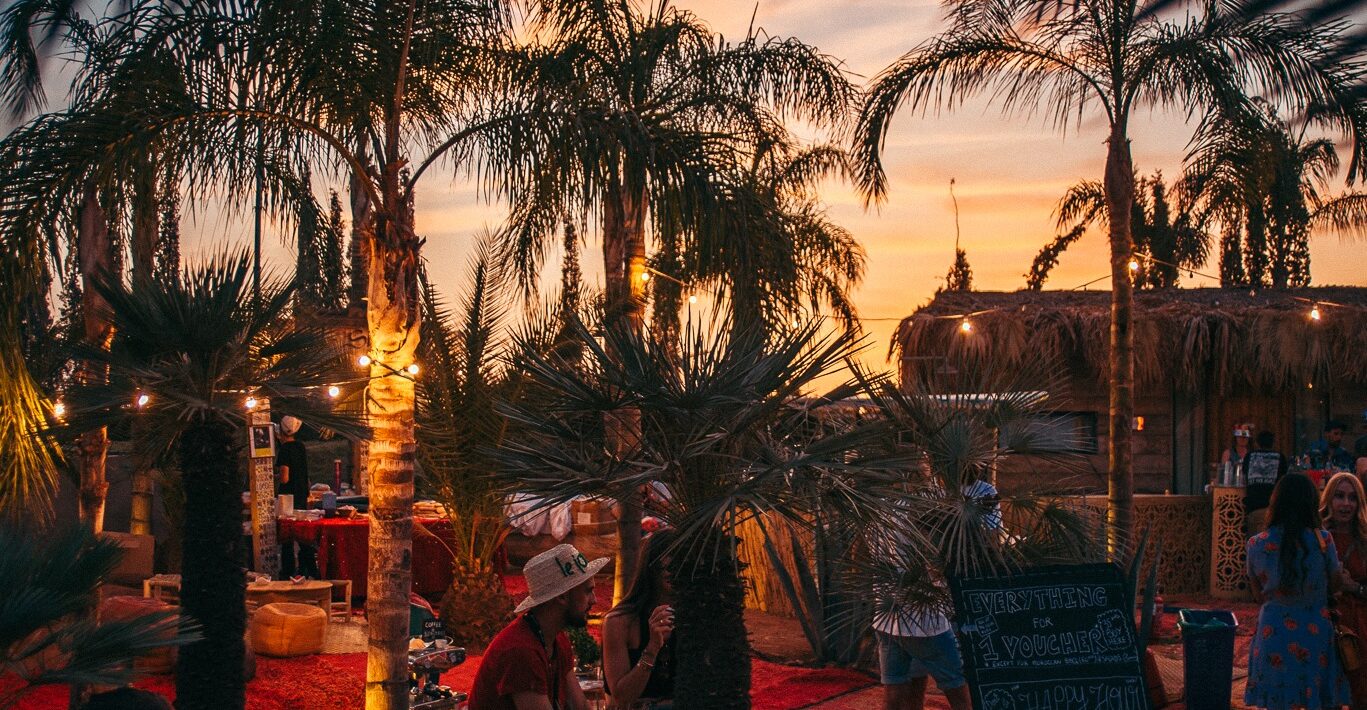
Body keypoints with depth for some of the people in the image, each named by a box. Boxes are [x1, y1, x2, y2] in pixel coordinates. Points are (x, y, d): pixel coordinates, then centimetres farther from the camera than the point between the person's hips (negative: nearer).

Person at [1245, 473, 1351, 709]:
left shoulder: (1256, 544, -6)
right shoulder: (1322, 541, -12)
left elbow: (1258, 595, 4)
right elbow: (1335, 584, 1)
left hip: (1273, 632, 1)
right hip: (1315, 634, -1)